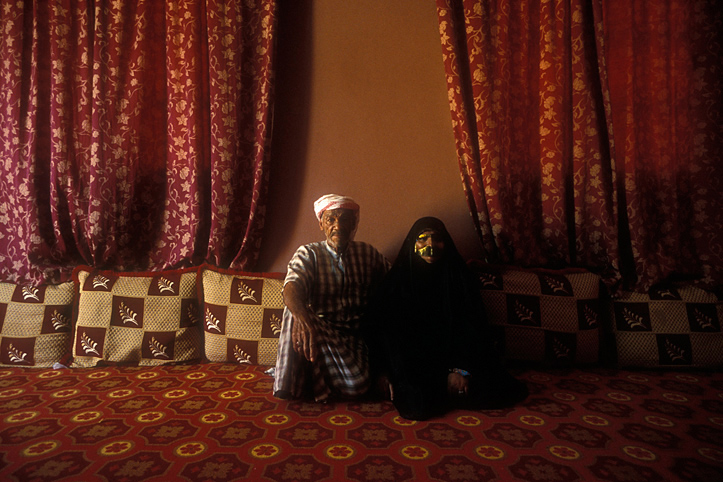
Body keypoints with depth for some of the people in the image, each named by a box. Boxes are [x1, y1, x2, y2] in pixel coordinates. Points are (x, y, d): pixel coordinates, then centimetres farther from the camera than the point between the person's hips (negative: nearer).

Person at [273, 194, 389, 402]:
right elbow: (291, 290, -19)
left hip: (355, 334, 2)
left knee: (356, 384, -27)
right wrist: (304, 317, -42)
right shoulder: (308, 253, 1)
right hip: (322, 328, -1)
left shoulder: (368, 253, 11)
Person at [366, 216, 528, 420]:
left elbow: (472, 327, -3)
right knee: (416, 403, -31)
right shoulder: (398, 279, 2)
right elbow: (385, 329, -2)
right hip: (412, 360, -3)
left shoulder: (461, 277, 4)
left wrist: (460, 368, -17)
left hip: (450, 355, 3)